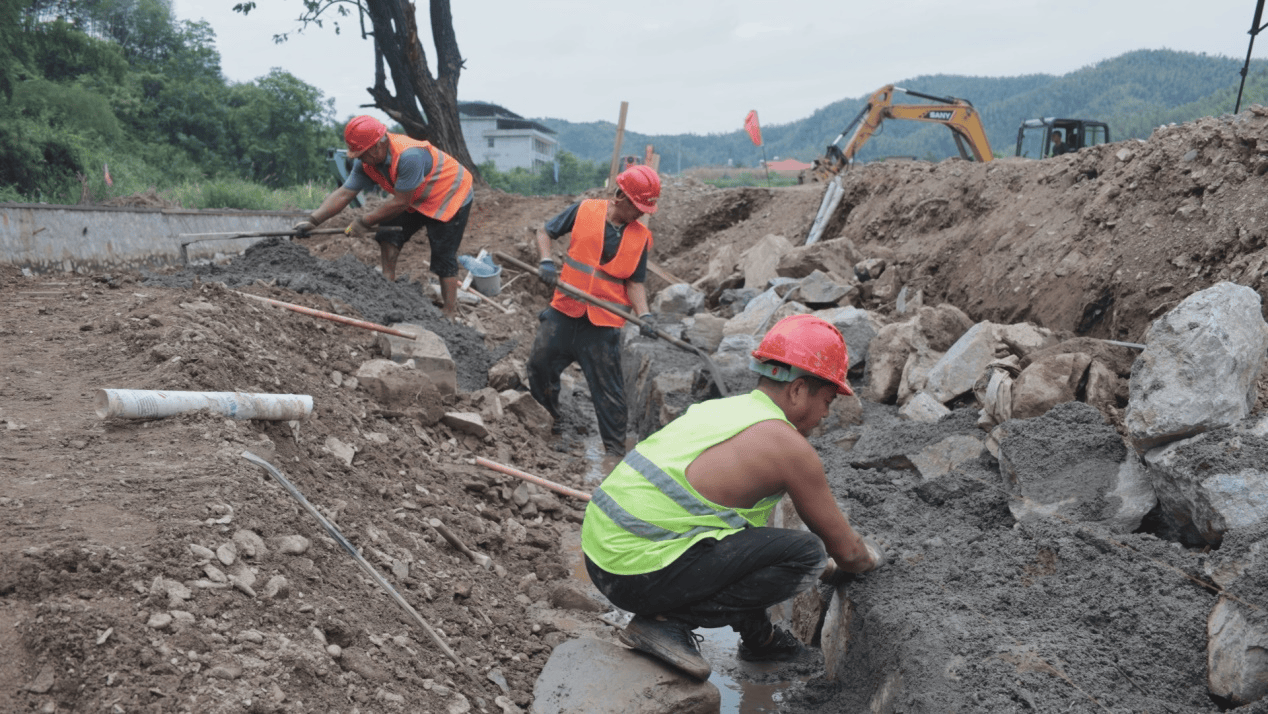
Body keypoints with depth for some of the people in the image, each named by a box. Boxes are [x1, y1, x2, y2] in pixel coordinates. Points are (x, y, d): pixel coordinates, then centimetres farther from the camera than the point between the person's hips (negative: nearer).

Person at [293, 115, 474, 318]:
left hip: (450, 197, -8)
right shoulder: (366, 163, -11)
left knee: (444, 258, -8)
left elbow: (400, 203, -31)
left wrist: (364, 222, -21)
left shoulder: (408, 156, -37)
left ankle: (449, 315, 1)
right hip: (417, 199, 8)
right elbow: (343, 194, -9)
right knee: (387, 235, 0)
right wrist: (312, 221, -17)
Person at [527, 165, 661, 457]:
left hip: (604, 322, -1)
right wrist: (546, 261, -13)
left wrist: (644, 314, -17)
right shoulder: (584, 211, -4)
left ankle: (616, 448, 12)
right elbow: (545, 231, 5)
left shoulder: (641, 237, -1)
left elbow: (635, 282, 0)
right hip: (565, 311, 1)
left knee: (608, 389, 1)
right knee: (539, 365, 9)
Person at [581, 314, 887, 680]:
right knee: (808, 553, -7)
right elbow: (845, 549, 3)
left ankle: (758, 636, 26)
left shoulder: (719, 408, 17)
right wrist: (869, 558, 29)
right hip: (641, 575, -9)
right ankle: (669, 621, -5)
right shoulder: (789, 447, -9)